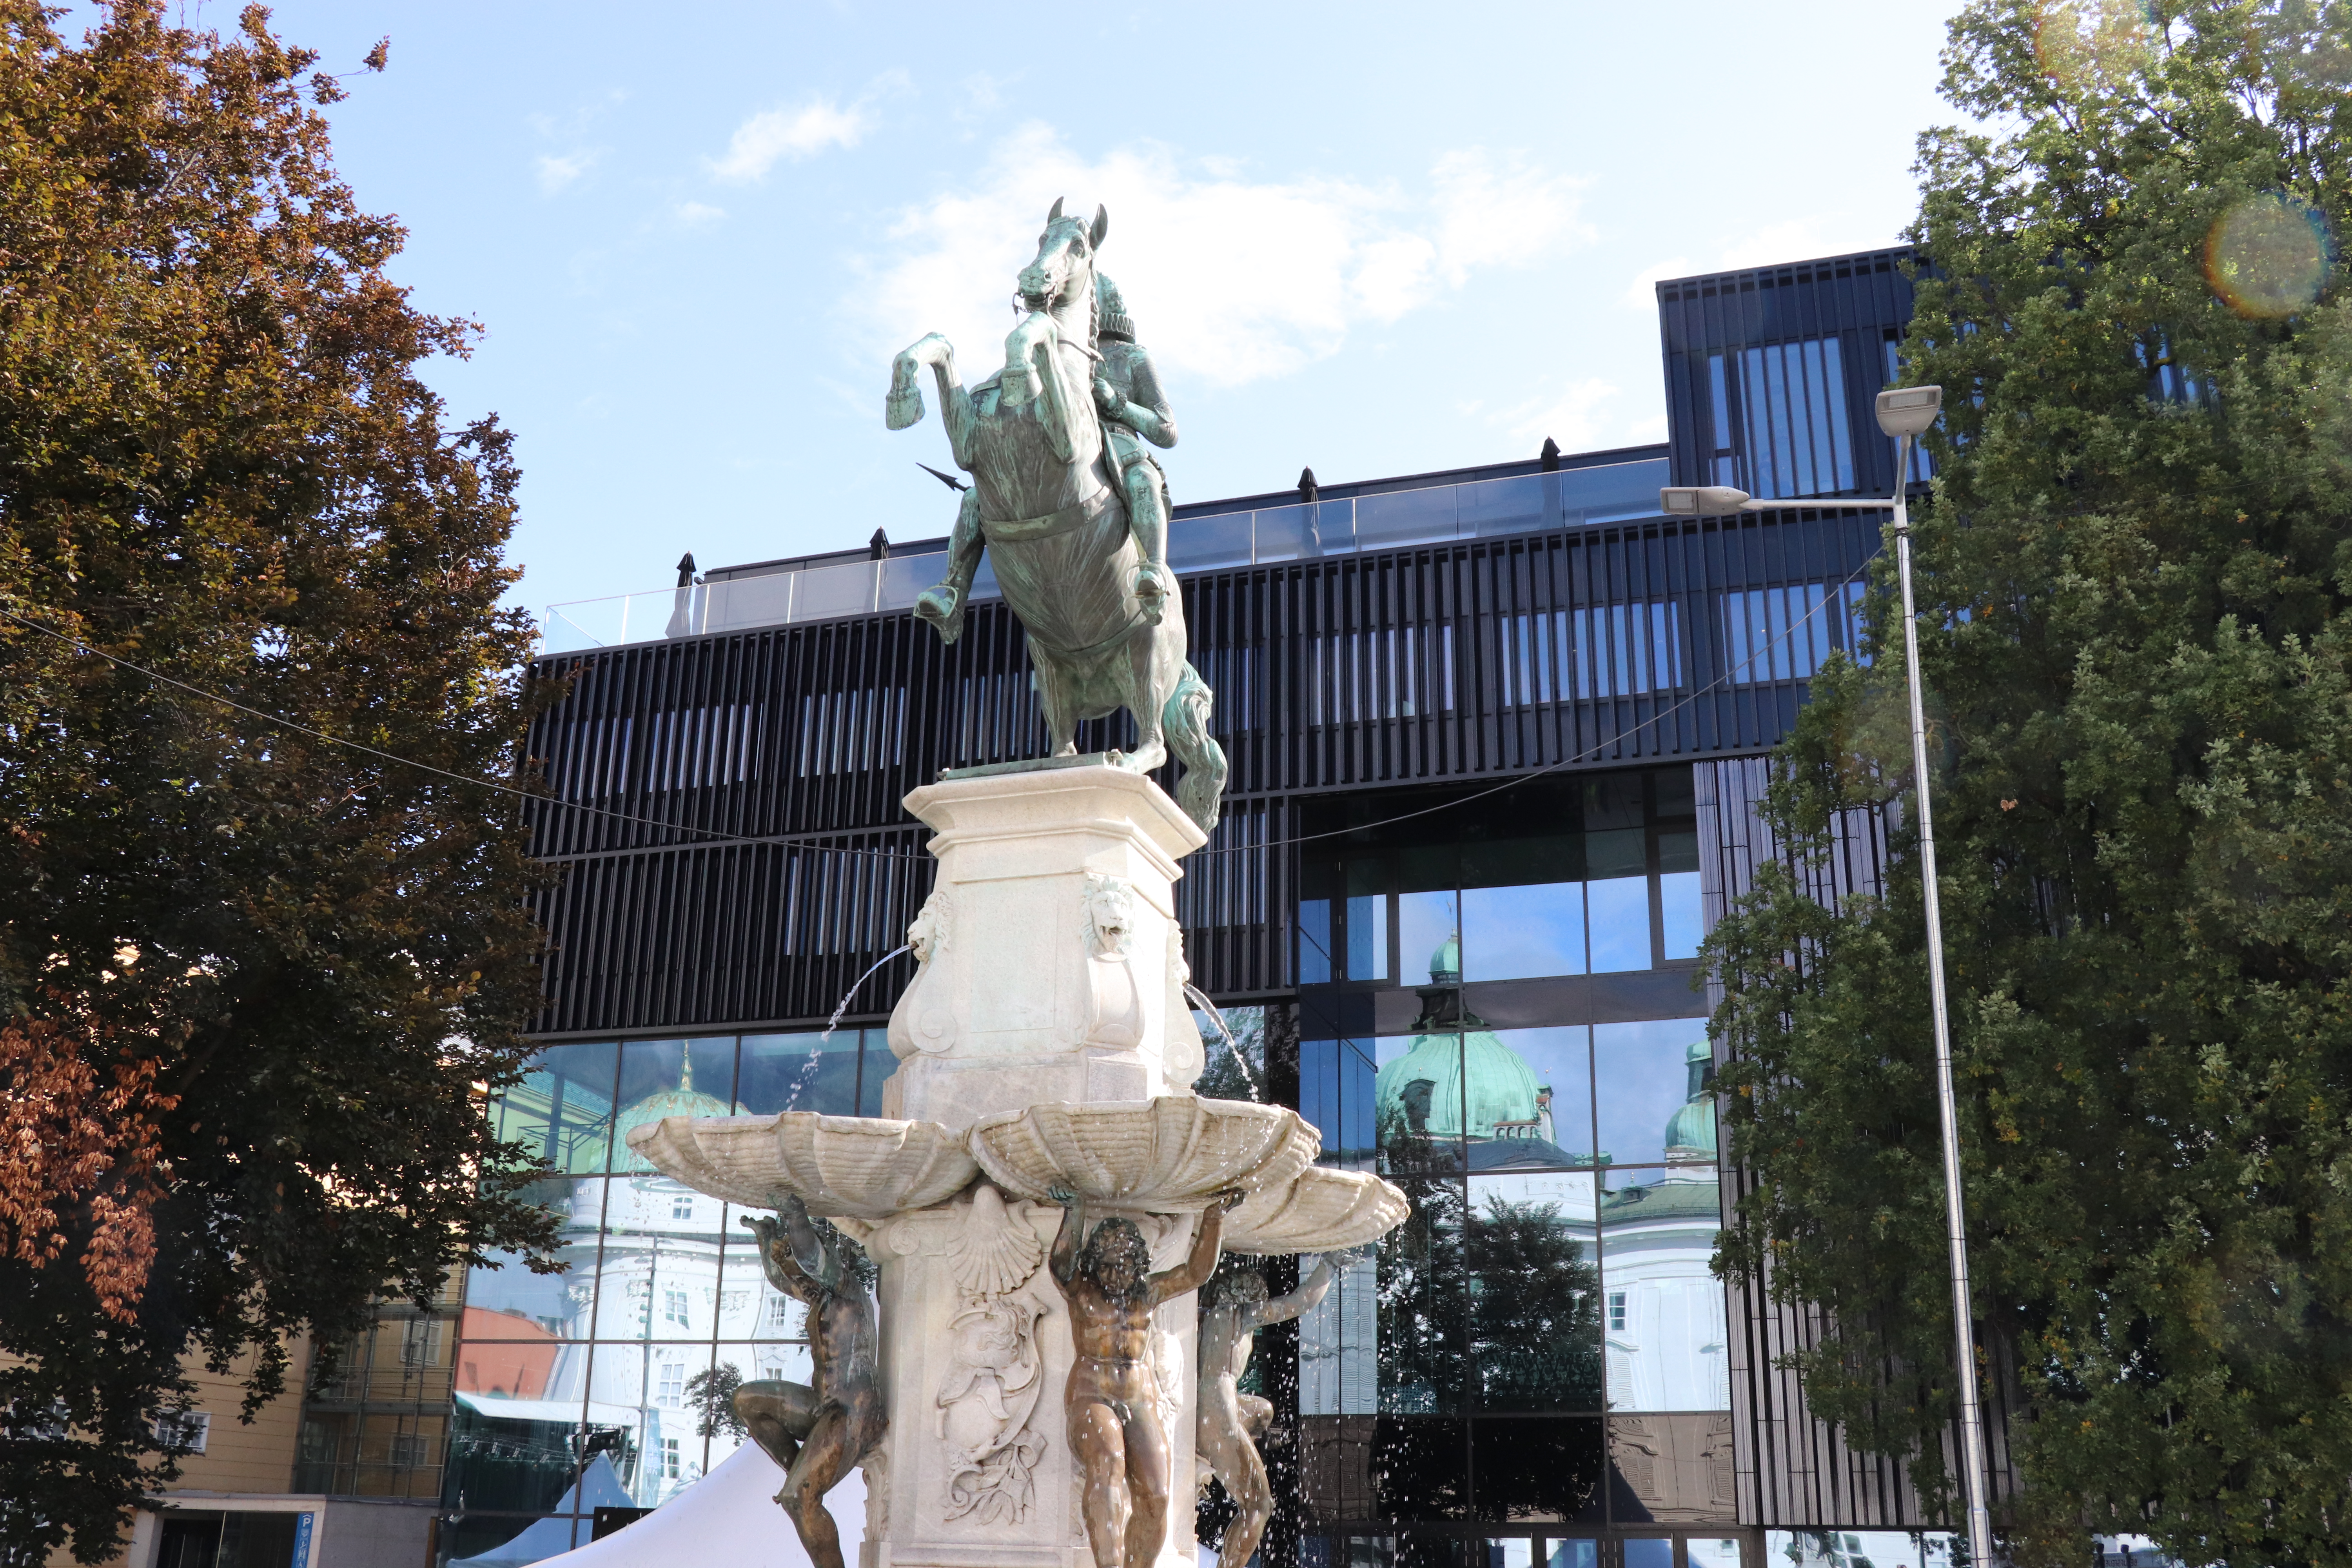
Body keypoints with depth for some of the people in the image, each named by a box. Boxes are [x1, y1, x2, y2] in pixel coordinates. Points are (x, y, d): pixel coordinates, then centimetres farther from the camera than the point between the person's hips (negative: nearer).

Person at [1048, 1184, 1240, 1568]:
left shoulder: (1149, 1292, 14)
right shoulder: (1080, 1289, 4)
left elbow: (1197, 1271, 7)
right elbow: (1060, 1265, -16)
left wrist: (1215, 1218, -2)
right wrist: (1075, 1214, -21)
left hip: (1142, 1400, 5)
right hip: (1092, 1396, -4)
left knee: (1155, 1499, -12)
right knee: (1108, 1468, -33)